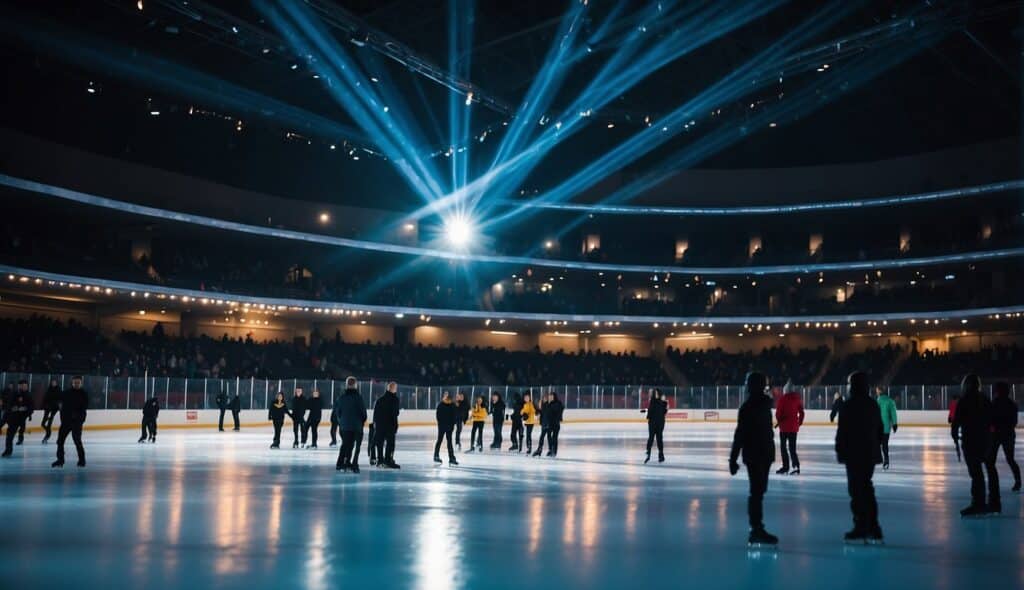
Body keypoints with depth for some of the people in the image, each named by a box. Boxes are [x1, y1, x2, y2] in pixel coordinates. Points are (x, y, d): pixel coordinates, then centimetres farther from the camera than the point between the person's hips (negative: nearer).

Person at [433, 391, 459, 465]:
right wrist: (440, 423, -11)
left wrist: (452, 424, -8)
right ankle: (436, 456, 23)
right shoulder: (440, 405, -11)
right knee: (439, 440, 8)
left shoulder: (452, 406, -3)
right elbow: (438, 415, -9)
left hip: (450, 426, 3)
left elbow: (455, 416, 0)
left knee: (449, 441, 5)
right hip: (442, 425, -3)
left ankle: (451, 458, 5)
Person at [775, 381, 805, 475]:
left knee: (783, 446, 8)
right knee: (792, 448, 9)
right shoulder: (797, 398, 2)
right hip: (794, 427, 5)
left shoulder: (782, 399, -13)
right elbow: (801, 412, 5)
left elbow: (778, 412, -13)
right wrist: (799, 422, 18)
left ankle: (785, 467, 8)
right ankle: (796, 466, -5)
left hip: (784, 426, -4)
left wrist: (779, 420, 7)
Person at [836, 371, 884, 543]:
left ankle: (861, 528, 0)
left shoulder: (850, 405, -14)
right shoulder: (874, 404, 10)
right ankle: (873, 530, 16)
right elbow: (879, 429, 16)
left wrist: (839, 450, -4)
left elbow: (842, 430, -14)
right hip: (871, 454, 8)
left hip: (854, 455, -8)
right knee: (867, 490, 14)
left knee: (857, 491, -2)